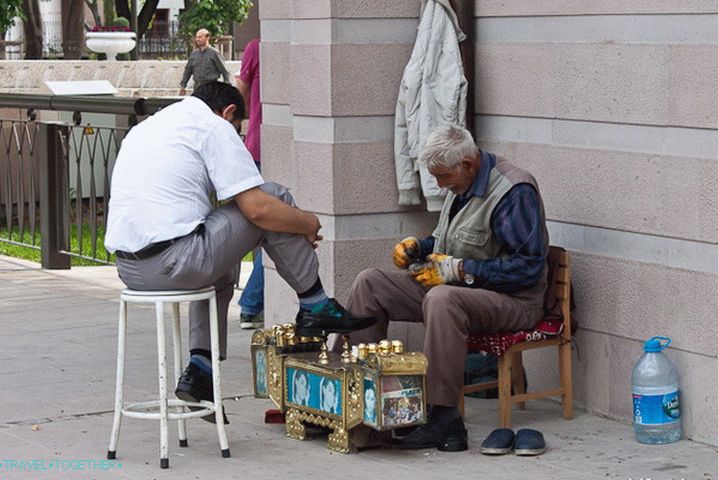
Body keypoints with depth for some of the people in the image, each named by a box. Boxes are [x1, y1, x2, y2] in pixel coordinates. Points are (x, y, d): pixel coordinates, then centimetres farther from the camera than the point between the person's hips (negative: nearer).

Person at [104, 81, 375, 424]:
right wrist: (309, 223, 10)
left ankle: (200, 370, 24)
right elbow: (258, 208, -9)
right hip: (174, 262, -8)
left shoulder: (145, 127, 25)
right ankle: (315, 307, 14)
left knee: (219, 266, 36)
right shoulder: (214, 127, -1)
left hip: (128, 267, 9)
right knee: (276, 199, 5)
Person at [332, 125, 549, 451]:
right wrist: (416, 247, 5)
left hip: (511, 299, -9)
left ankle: (443, 420, -38)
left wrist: (458, 269, -22)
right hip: (454, 288, 10)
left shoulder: (515, 192, -18)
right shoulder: (462, 183, 10)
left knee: (442, 299, -41)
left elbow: (528, 266, -24)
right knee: (369, 283, 1)